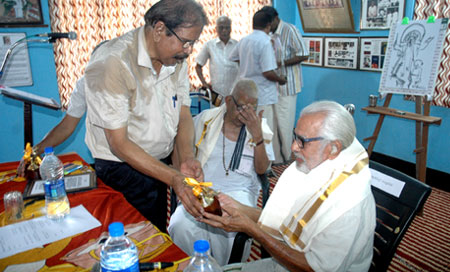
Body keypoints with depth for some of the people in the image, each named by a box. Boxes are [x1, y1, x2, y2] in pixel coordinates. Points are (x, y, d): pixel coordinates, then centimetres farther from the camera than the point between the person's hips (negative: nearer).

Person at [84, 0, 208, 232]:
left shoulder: (177, 59, -3)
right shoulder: (113, 63, -25)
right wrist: (173, 177, -32)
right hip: (123, 168, -6)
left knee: (159, 234, 20)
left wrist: (187, 158, -20)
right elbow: (119, 143, -24)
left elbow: (184, 115, 0)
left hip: (160, 162, 7)